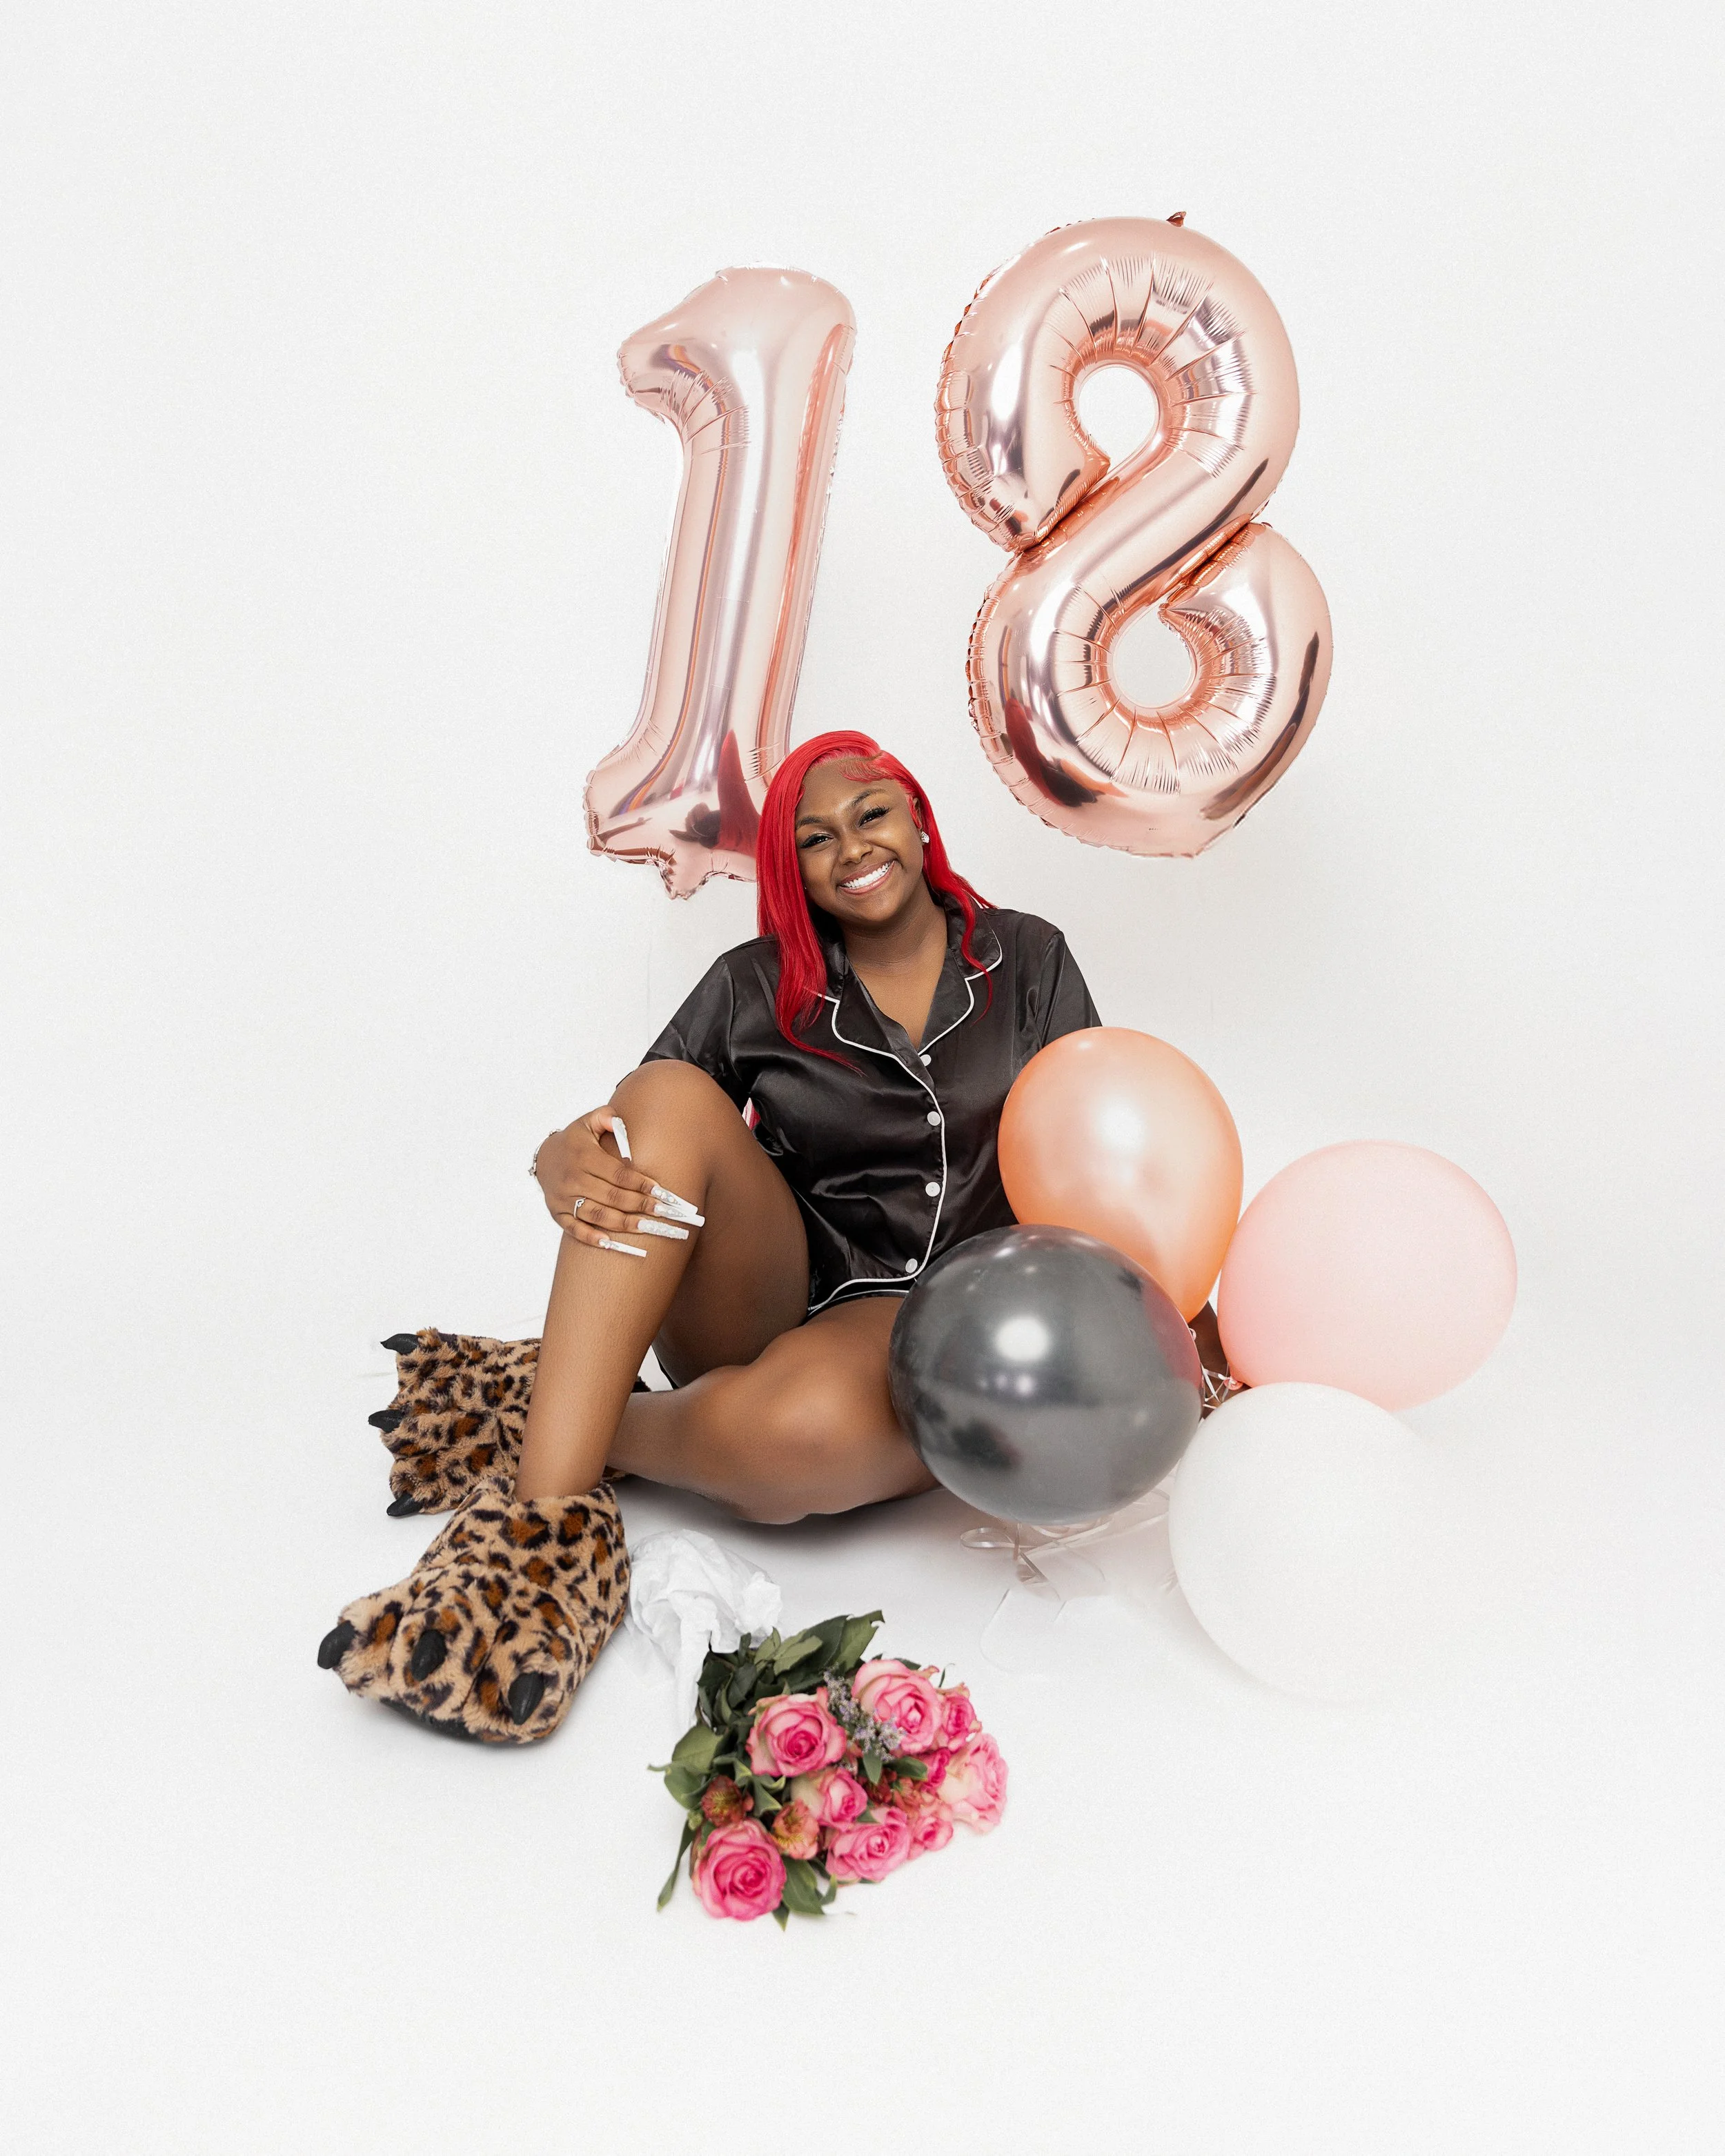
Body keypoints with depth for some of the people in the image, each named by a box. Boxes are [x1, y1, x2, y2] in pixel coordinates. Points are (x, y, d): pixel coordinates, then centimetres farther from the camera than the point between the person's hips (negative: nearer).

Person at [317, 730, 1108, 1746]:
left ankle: (544, 1419, -11)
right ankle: (549, 1526, -34)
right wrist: (567, 1164, -24)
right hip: (779, 1295, 2)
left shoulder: (1028, 960, 8)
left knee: (796, 1432, -40)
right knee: (672, 1096, -29)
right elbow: (617, 1133, 1)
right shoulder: (756, 988, 7)